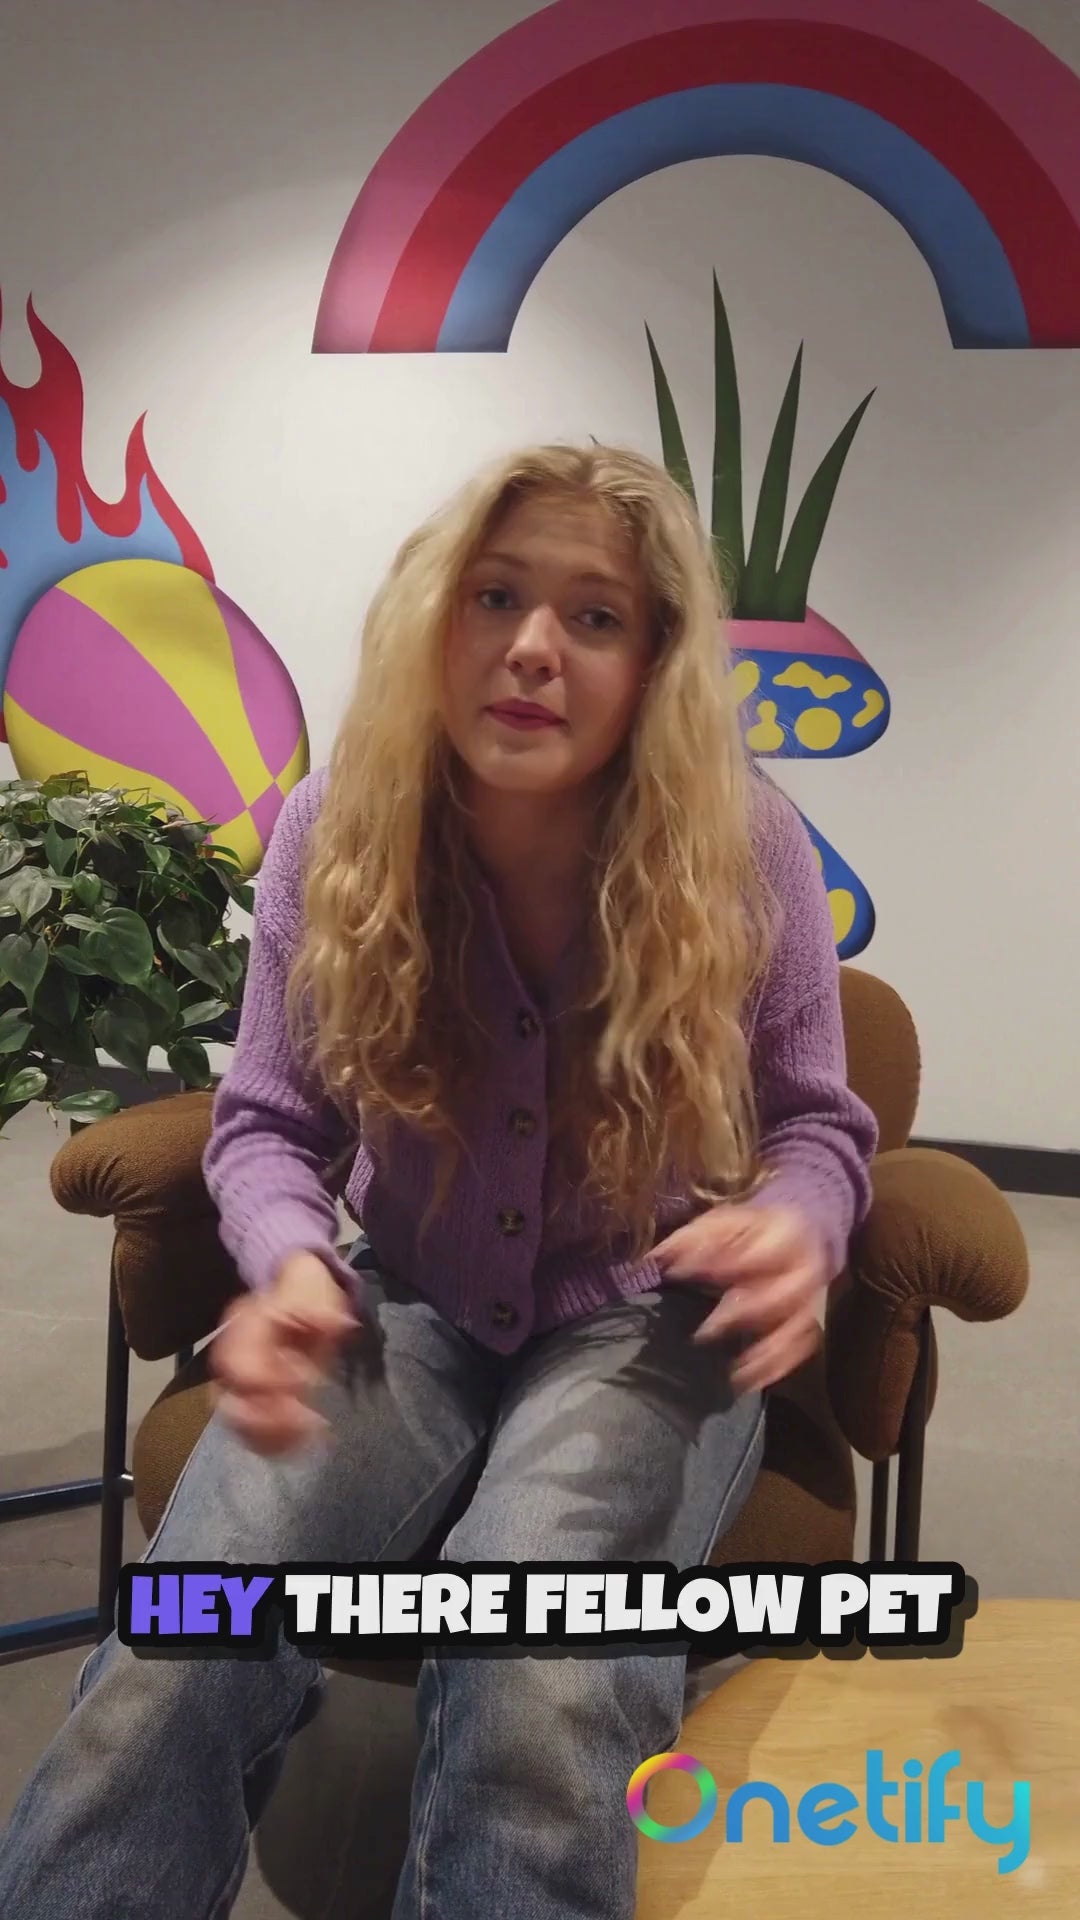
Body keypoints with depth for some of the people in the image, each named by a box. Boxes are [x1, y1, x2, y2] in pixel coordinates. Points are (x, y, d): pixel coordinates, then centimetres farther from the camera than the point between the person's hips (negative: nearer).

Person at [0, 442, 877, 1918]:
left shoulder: (743, 845, -12)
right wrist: (292, 1262, -23)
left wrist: (798, 1225, -25)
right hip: (409, 1306, 1)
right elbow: (268, 1121, 0)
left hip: (642, 1320, 0)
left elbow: (815, 1123, 0)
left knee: (540, 1692, -32)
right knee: (172, 1662, -26)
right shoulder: (335, 828, -8)